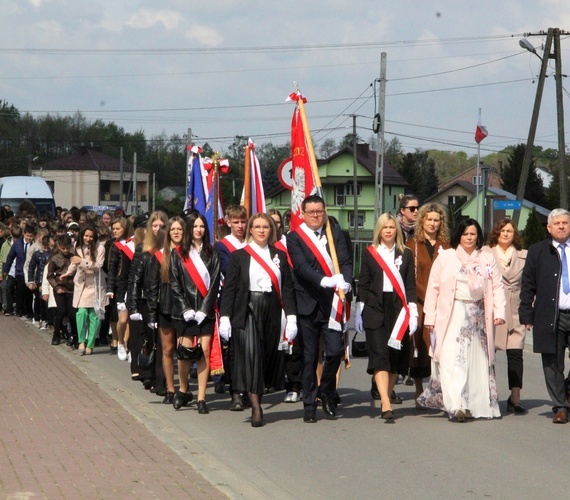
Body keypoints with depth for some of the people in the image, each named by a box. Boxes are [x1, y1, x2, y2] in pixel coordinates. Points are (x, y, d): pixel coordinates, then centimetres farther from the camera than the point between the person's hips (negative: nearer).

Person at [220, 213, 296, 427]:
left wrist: (291, 316, 1)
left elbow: (287, 288, 10)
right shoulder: (239, 256, 4)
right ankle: (256, 408, -15)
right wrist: (225, 317, -6)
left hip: (271, 312, 3)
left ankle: (257, 398, 20)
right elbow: (229, 288, 2)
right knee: (250, 354, -13)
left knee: (268, 356, 5)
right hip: (247, 311, -3)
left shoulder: (279, 256, 12)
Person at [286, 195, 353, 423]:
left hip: (331, 304, 2)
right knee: (309, 357, 3)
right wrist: (324, 280, -27)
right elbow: (301, 266, -13)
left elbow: (345, 262, 0)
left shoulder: (335, 235, 11)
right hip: (307, 305, -2)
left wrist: (346, 282, -21)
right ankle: (309, 404, 13)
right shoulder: (294, 237, 1)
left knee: (335, 350, -7)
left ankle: (327, 393, 18)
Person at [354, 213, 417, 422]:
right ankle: (386, 405, -20)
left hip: (398, 310, 2)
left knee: (395, 356, 3)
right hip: (375, 309, -2)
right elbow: (363, 284, 7)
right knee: (379, 355, -12)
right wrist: (359, 312, 3)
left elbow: (411, 285, 9)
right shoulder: (369, 253, 6)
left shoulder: (406, 254, 10)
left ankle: (386, 400, 15)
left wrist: (413, 312, 1)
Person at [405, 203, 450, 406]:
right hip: (420, 304, -2)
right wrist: (427, 296, -11)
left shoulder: (445, 246, 13)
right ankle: (419, 394, 5)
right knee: (420, 346, -2)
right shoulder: (412, 245, 6)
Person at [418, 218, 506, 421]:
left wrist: (499, 312, -7)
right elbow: (433, 287, 4)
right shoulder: (445, 257, 5)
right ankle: (456, 405, -21)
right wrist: (430, 316, -3)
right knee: (453, 359, -13)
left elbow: (497, 287, 7)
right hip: (452, 315, -2)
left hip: (478, 317, 2)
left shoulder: (487, 259, 10)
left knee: (477, 361, 5)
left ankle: (477, 405, 13)